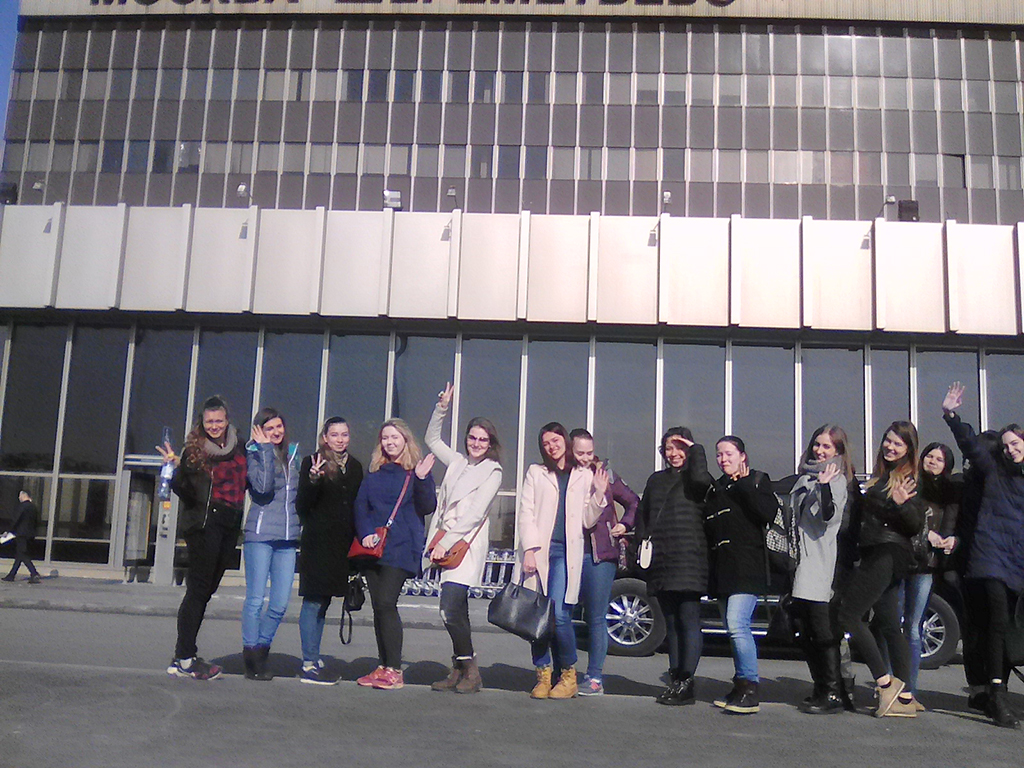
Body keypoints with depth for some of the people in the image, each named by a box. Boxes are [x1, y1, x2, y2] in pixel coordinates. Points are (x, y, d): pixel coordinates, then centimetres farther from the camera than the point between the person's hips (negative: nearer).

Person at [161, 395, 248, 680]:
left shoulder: (238, 446, 11)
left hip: (230, 525, 6)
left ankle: (184, 655, 15)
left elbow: (245, 482, 21)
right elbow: (184, 491, -9)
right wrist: (177, 468, -26)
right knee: (199, 588, -6)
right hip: (204, 523, -5)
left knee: (206, 589, 8)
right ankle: (185, 659, -2)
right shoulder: (194, 449, -4)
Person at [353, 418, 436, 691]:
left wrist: (422, 479, -20)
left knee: (386, 603, -14)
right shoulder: (374, 474, 16)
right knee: (378, 607, 6)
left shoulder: (416, 471, 3)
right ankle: (383, 667, 14)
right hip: (373, 546, 5)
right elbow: (360, 507, 13)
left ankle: (395, 670, -9)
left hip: (401, 548, -5)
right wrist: (365, 533, -4)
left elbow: (427, 508, -6)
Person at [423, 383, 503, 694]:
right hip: (445, 543, 7)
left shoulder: (492, 471, -3)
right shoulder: (457, 462, 17)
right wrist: (442, 409, 19)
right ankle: (459, 672, 14)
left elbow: (474, 514, -11)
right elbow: (432, 439, 32)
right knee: (456, 611, 9)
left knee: (450, 609, -15)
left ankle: (470, 671, -3)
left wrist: (447, 542, -14)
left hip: (466, 544, -6)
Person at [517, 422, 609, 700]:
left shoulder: (584, 476, 15)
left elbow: (587, 521, 14)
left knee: (559, 614, -13)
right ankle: (543, 675, 9)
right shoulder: (536, 473, 14)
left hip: (566, 552, -1)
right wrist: (529, 550, -5)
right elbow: (526, 514, 6)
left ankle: (569, 676, 1)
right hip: (538, 551, 1)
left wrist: (599, 494, -1)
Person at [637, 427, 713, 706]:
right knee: (671, 623, 10)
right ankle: (675, 680, 16)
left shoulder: (694, 480, 2)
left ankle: (686, 682, -5)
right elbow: (642, 514, 23)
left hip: (689, 562, -6)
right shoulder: (656, 480, 20)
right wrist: (643, 541, 8)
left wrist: (696, 450, -8)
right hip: (661, 563, 6)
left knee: (689, 621, -6)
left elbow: (701, 478, -23)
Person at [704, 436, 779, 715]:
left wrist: (745, 485, -13)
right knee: (734, 629, 10)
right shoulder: (716, 489, 20)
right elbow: (708, 531, 22)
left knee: (737, 625, -18)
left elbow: (768, 513, -14)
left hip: (747, 567, -7)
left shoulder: (757, 481, 3)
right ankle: (740, 689, 18)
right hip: (722, 570, 7)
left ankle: (750, 689, -12)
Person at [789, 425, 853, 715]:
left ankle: (833, 694, -4)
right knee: (804, 632, 11)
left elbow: (829, 515, -19)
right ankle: (821, 688, 20)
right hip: (800, 564, 8)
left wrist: (825, 487, -33)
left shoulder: (837, 479, -3)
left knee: (823, 631, -8)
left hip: (822, 565, -8)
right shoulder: (804, 477, 20)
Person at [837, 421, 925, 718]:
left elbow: (916, 525, -13)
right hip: (877, 556, 9)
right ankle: (904, 698, 11)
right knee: (890, 626, 8)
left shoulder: (910, 479, -6)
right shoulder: (880, 476, 19)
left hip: (888, 554, -9)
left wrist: (901, 504, -29)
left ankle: (885, 682, -5)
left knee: (847, 614, -11)